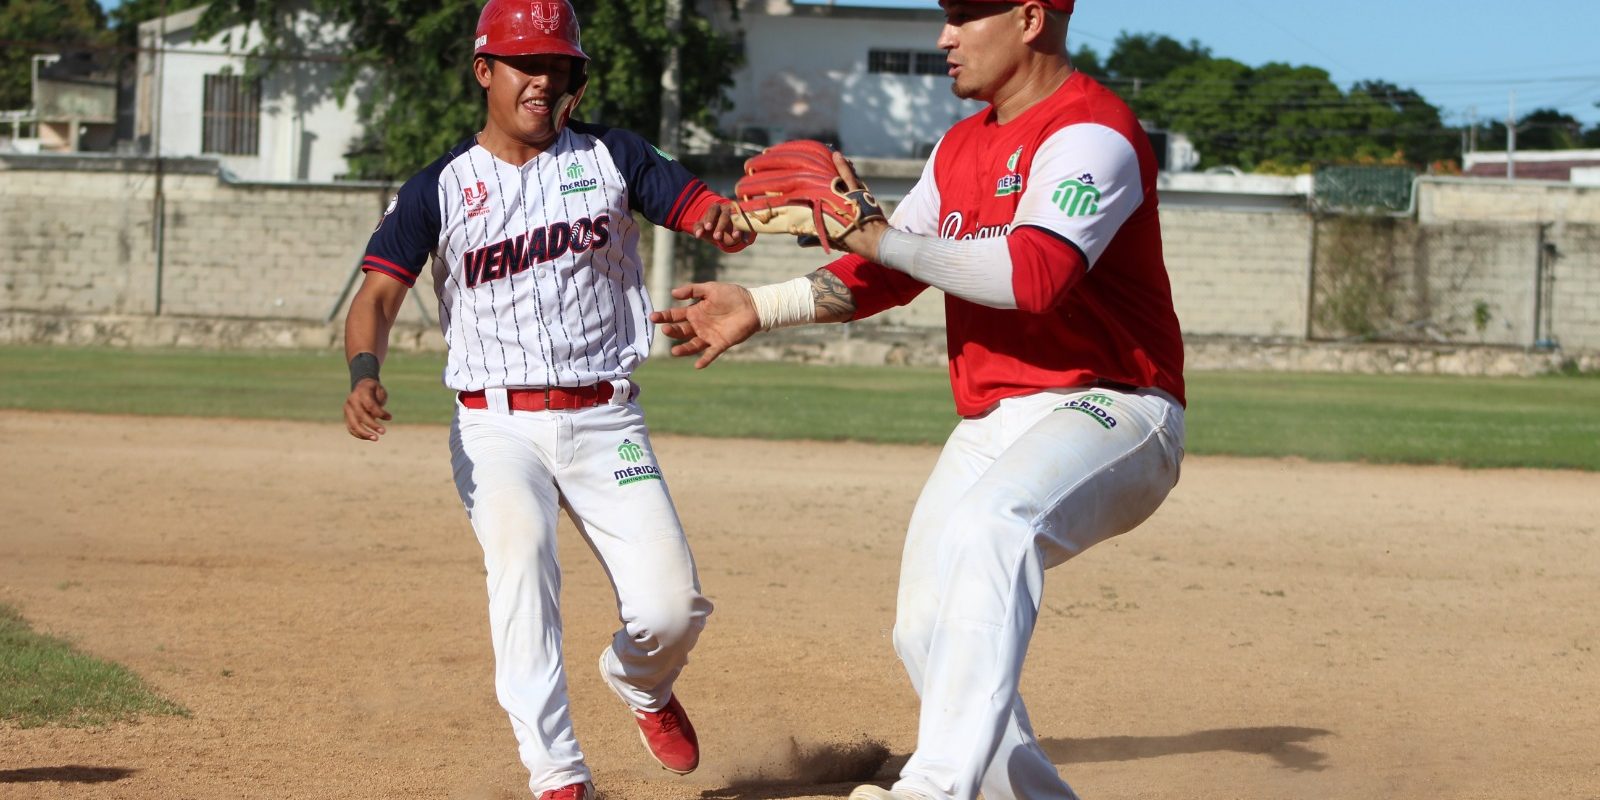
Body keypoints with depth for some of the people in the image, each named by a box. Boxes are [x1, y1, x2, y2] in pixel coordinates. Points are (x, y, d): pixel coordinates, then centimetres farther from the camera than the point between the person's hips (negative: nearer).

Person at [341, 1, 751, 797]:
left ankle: (638, 681, 29)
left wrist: (729, 222, -28)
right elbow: (378, 293, -6)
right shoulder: (440, 188, 3)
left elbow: (707, 211, -2)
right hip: (496, 428, -1)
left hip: (606, 422, 1)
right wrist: (364, 371, -27)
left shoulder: (609, 157, 6)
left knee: (671, 607, -10)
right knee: (519, 551, -29)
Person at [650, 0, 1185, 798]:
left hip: (1109, 411, -10)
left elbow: (1034, 276, -28)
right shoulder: (961, 148, 17)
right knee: (930, 634, 5)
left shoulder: (1090, 133, -13)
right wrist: (761, 306, 11)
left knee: (989, 521, -38)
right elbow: (885, 275, 23)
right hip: (990, 427, 10)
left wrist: (873, 232, -26)